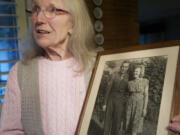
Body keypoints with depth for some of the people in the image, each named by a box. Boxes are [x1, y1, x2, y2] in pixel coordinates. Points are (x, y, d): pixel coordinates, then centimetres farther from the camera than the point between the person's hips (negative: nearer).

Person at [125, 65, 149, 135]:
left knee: (135, 126, -8)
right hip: (130, 105, 4)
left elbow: (146, 95, -5)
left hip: (139, 105, -4)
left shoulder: (145, 82, -1)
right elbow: (129, 95, 12)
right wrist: (125, 107, 9)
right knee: (128, 124, 2)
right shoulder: (130, 83, 9)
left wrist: (145, 108, -12)